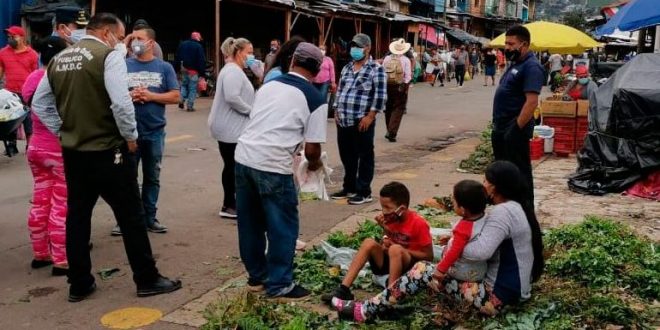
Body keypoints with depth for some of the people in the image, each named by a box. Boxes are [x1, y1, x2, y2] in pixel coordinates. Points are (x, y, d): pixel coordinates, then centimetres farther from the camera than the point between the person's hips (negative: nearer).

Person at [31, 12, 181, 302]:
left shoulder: (58, 59, 9)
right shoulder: (109, 55, -12)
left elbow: (39, 104, 13)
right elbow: (121, 103, -22)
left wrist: (63, 131, 14)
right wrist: (130, 137, -9)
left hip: (72, 151, 7)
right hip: (107, 151, -7)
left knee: (77, 216, 14)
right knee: (130, 216, 4)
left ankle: (79, 284, 22)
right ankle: (147, 280, 13)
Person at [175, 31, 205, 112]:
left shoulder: (182, 44, 8)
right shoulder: (199, 46, -9)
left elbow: (177, 57, 11)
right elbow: (202, 61, -13)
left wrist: (177, 68, 15)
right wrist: (202, 73, -11)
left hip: (184, 69, 5)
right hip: (194, 71, -5)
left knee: (184, 85, 22)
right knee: (192, 88, 1)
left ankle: (181, 99, 4)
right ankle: (190, 106, -1)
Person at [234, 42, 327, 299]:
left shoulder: (268, 85, 14)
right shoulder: (315, 99, -2)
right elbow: (312, 148, -4)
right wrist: (314, 163, 18)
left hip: (244, 156, 6)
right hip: (272, 166, -6)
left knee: (250, 222, 18)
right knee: (283, 226, 8)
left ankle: (256, 276, 33)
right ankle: (279, 285, 16)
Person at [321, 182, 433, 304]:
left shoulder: (419, 223, -17)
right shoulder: (390, 219, 1)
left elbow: (429, 256, -14)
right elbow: (386, 245, 2)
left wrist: (401, 250, -18)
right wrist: (385, 230, -16)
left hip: (411, 267, -6)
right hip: (390, 262, 6)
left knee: (395, 249, -34)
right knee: (369, 242, -19)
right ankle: (343, 289, -26)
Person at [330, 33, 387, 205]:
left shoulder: (376, 69, -5)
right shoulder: (346, 68, 16)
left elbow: (380, 95, -11)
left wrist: (370, 116, -15)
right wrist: (336, 111, 13)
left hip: (362, 121, -7)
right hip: (343, 121, 7)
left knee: (364, 157, 2)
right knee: (347, 157, 15)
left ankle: (364, 192, 9)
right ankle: (349, 187, 28)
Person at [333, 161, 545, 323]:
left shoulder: (502, 211, -21)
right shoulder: (517, 206, 11)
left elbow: (482, 251, -33)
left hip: (497, 297, -10)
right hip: (513, 290, 10)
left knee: (423, 271, -12)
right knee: (435, 269, 16)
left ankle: (365, 311, -6)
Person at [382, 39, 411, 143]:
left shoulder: (387, 58, 1)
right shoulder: (406, 60, -6)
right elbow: (408, 75, -10)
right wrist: (405, 85, -2)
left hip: (387, 86, 3)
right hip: (400, 86, -3)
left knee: (388, 108, 16)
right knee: (398, 109, 1)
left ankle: (390, 131, 26)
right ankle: (391, 133, -9)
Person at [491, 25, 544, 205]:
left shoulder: (531, 67, -16)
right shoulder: (515, 64, 16)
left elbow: (532, 102, -24)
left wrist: (516, 128, -24)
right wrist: (497, 125, 17)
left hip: (514, 130, -10)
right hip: (501, 128, 10)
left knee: (519, 173, -2)